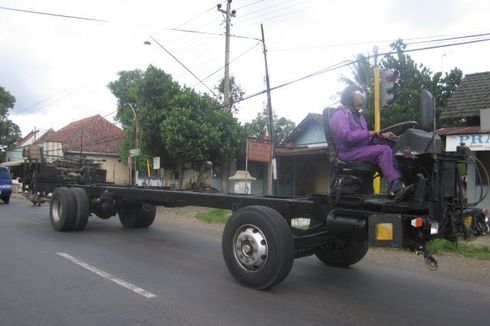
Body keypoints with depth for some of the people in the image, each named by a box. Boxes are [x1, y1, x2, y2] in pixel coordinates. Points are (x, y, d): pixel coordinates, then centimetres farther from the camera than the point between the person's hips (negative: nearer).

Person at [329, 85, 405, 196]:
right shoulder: (340, 114, -8)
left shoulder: (356, 115, 24)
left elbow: (364, 135, 23)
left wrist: (381, 135, 6)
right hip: (349, 152, -9)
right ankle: (395, 187, -29)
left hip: (362, 148, 9)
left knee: (389, 149, -8)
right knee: (384, 150, -24)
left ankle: (399, 182, -21)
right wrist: (369, 133, -18)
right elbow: (345, 136, -23)